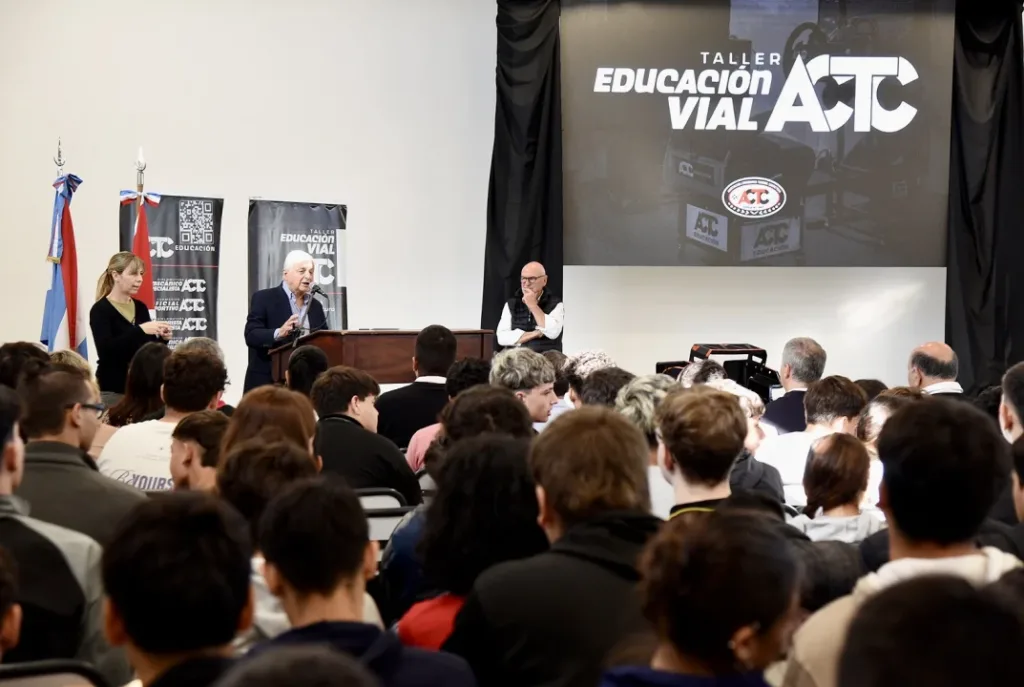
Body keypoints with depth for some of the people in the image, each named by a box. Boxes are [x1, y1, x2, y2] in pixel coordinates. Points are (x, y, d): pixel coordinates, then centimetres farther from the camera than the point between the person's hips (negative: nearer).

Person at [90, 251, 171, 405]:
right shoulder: (100, 310, -8)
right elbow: (105, 349, -22)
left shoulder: (141, 308, 10)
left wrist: (162, 339, -5)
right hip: (112, 389, -5)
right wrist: (140, 330, -29)